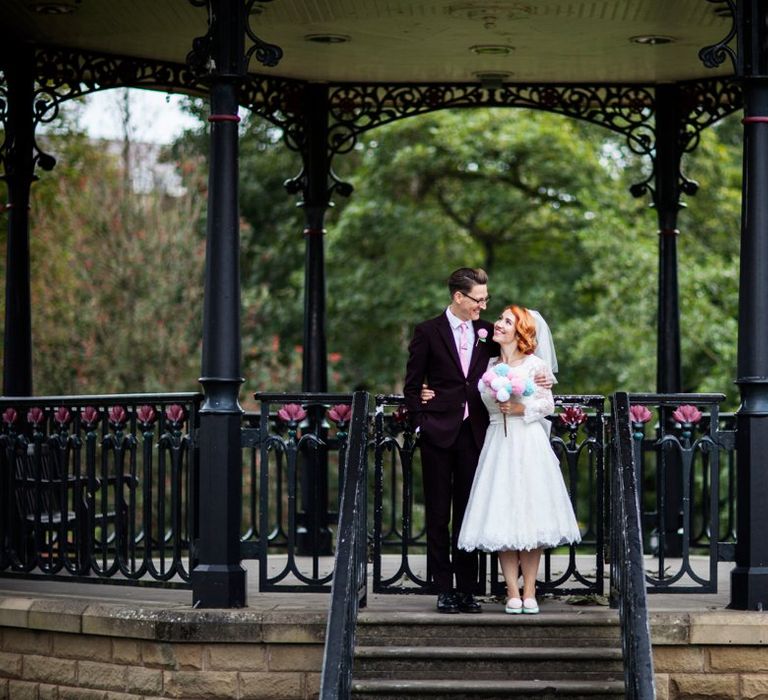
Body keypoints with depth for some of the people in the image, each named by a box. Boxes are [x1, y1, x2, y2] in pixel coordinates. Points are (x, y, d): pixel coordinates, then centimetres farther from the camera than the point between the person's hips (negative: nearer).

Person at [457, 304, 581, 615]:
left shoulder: (535, 365, 1)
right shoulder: (489, 365, 12)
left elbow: (548, 405, 1)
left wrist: (520, 408, -14)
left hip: (529, 444, -3)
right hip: (497, 444, 3)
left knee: (530, 516, -3)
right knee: (501, 518, -3)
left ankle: (529, 593, 1)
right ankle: (512, 593, -1)